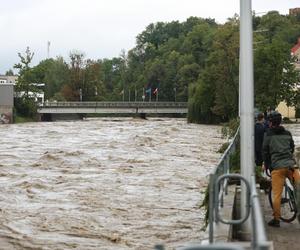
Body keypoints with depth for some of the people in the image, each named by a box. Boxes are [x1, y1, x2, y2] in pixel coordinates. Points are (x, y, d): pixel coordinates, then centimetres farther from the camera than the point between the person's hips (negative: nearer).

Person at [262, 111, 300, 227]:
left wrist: (267, 165, 17)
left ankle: (276, 219, 3)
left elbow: (265, 151, 5)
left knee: (276, 194, -1)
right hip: (291, 164, 3)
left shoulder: (268, 135, 3)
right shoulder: (287, 133, 15)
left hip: (277, 166, -3)